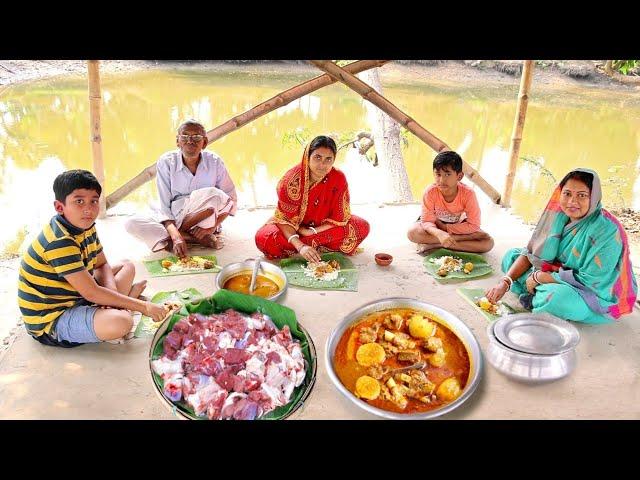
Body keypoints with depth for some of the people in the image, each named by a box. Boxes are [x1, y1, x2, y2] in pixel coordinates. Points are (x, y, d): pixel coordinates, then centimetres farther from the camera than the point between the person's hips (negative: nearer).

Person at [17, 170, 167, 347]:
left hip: (75, 296, 10)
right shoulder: (60, 241, -29)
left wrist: (113, 292, -12)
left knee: (127, 266, 19)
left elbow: (102, 265, 11)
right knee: (121, 322, -34)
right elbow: (91, 293, -28)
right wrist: (143, 307, -22)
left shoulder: (85, 226, 1)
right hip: (50, 322, -10)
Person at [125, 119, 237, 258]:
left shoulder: (215, 162, -11)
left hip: (203, 220, -1)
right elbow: (164, 206, -15)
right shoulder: (166, 162, -12)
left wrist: (213, 226, -21)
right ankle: (196, 239, -23)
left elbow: (231, 200, -5)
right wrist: (175, 236, -32)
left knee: (213, 195, -34)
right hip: (172, 219, 1)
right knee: (131, 224, -25)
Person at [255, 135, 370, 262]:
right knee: (262, 238, -31)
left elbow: (339, 219, -13)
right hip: (292, 228, -1)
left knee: (362, 227, -19)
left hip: (324, 227, 2)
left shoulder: (339, 179, -20)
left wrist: (312, 232, -23)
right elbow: (284, 219, -22)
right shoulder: (291, 179, -24)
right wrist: (300, 246, -38)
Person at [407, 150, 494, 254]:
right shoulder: (430, 192, -25)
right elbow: (427, 221, -25)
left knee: (488, 243, -26)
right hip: (437, 227, 0)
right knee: (412, 232, -31)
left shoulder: (468, 194, -26)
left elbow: (473, 226, -24)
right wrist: (440, 233, -47)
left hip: (458, 227, 0)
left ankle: (434, 245, -24)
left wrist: (445, 227, -27)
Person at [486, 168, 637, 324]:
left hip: (596, 293, -7)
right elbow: (531, 253, -3)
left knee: (559, 295, -39)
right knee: (511, 255, 3)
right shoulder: (559, 216, -7)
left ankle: (536, 299, -6)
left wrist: (538, 277, -21)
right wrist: (505, 282, -17)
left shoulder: (607, 231, -26)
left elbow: (590, 280, -27)